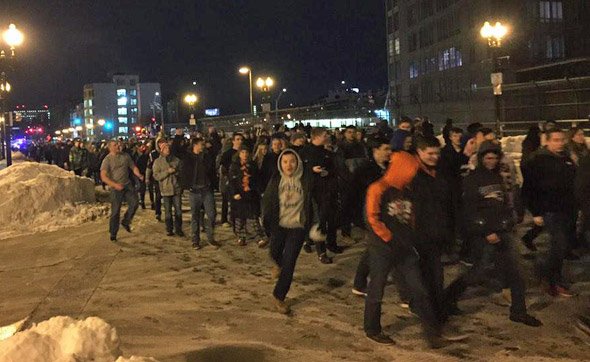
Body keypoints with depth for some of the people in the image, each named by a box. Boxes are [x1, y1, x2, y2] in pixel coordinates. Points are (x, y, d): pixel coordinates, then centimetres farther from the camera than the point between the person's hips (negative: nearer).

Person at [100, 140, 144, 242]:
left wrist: (139, 175, -11)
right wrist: (115, 185, -26)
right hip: (116, 187, -4)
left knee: (134, 203, -13)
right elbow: (103, 177, -15)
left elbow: (133, 167, 10)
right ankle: (113, 233, 15)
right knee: (115, 211, 1)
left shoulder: (125, 156, 5)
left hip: (127, 185, 4)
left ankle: (125, 222, 12)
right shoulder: (107, 160, -8)